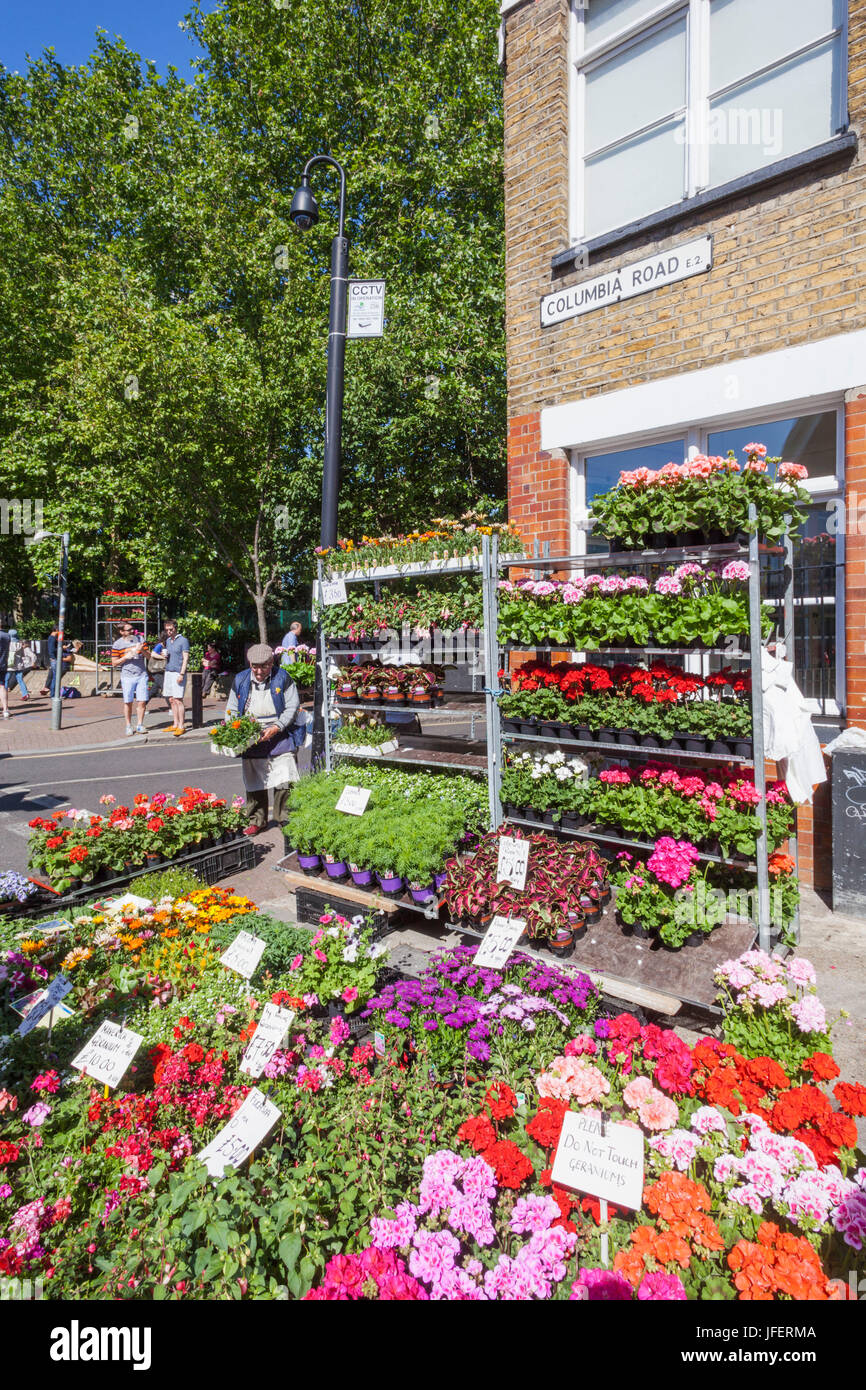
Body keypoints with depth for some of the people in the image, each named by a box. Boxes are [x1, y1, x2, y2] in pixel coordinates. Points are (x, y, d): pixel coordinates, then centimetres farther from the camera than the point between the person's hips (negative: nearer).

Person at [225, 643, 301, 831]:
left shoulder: (282, 678, 0)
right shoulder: (240, 680, 9)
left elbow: (292, 707, -2)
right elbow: (231, 710, 16)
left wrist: (276, 727, -15)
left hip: (279, 739, -2)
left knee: (284, 782, -5)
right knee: (254, 784, 9)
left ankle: (285, 820, 10)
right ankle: (257, 821, 24)